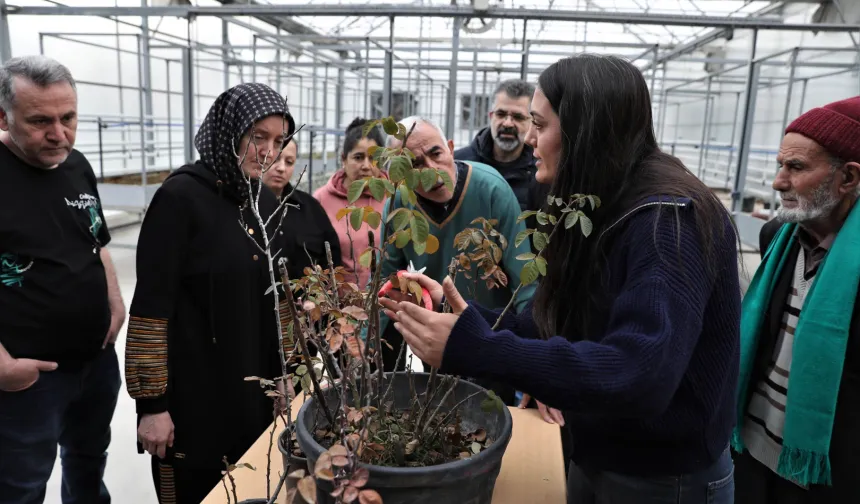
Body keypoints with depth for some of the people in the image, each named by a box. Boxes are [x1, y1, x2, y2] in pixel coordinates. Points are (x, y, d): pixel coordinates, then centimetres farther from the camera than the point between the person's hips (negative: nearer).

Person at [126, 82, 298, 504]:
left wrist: (283, 373, 11)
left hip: (254, 387, 6)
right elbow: (151, 307, -17)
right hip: (191, 393, -6)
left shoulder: (267, 202, 4)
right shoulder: (180, 196, -15)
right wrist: (152, 403, -15)